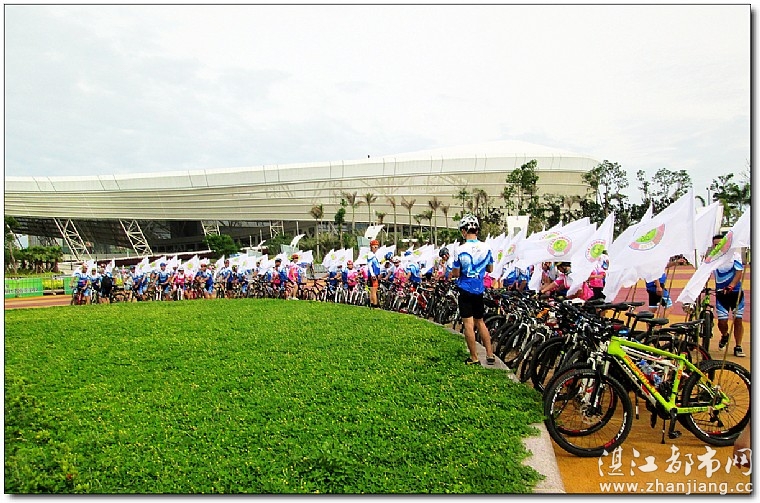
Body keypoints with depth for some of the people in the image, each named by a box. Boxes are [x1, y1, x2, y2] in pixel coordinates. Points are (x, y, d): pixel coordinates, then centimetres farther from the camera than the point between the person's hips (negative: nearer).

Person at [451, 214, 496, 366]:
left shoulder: (461, 250, -16)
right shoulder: (486, 248, -1)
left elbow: (455, 274, -11)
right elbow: (490, 269, 11)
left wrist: (451, 272, 9)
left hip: (465, 290, -5)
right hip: (479, 290, 5)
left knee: (468, 324, 2)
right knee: (480, 322, 17)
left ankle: (474, 358, 7)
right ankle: (490, 355, 18)